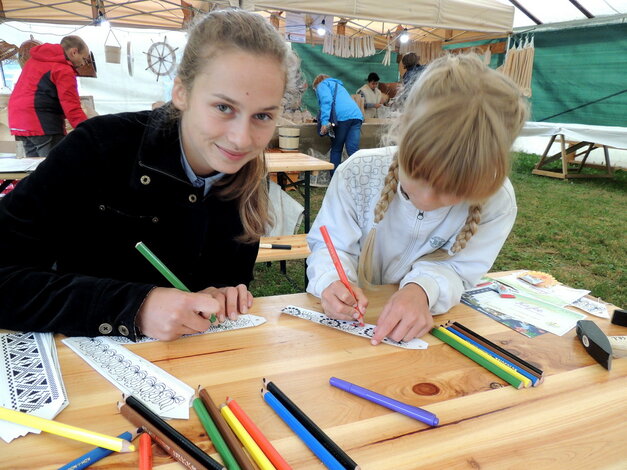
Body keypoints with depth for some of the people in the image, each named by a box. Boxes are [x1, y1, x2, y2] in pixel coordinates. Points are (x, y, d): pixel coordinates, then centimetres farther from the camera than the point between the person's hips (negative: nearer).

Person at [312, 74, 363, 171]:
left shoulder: (322, 85, 16)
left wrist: (324, 121, -13)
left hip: (342, 117, -6)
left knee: (336, 150, 6)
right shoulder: (338, 85, 40)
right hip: (357, 115, 6)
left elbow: (326, 101, -5)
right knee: (353, 151, -4)